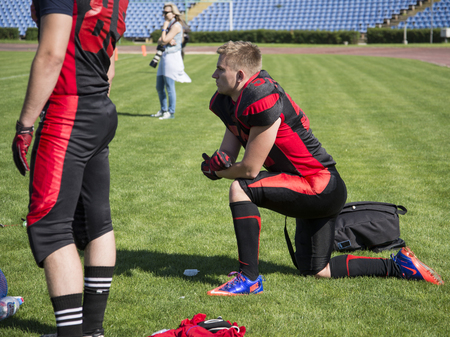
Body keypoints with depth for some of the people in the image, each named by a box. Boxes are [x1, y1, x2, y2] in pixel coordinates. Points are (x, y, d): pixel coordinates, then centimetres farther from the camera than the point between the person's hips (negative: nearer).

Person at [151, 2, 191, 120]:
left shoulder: (176, 26, -11)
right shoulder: (169, 25, 17)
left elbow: (164, 40, -17)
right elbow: (160, 41, 7)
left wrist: (164, 27, -6)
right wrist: (168, 41, -12)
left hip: (172, 57, -10)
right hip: (164, 57, 10)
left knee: (169, 87, -7)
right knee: (159, 87, 14)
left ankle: (171, 112, -1)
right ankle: (163, 110, 24)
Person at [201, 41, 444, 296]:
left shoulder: (262, 100, -25)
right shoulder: (227, 102, 5)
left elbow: (250, 168, -21)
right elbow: (228, 153, 9)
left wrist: (217, 171, -4)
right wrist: (218, 164, -14)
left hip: (321, 189, -10)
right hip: (315, 193, 10)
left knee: (241, 188, -22)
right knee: (317, 270, 15)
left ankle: (250, 278, -15)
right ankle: (397, 266, 24)